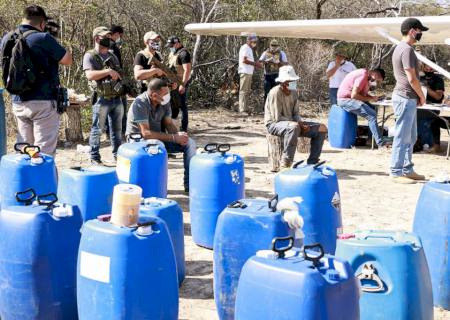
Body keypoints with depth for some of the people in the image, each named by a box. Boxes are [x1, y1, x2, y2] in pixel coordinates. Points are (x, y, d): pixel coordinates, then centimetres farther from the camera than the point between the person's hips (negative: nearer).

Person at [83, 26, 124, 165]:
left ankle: (118, 154, 23)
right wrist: (108, 71, -23)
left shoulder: (112, 56, 16)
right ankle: (95, 158, 7)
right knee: (97, 130, 0)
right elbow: (90, 75, -19)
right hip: (102, 100, -6)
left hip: (117, 99, 6)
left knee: (117, 129, 13)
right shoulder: (90, 56, -6)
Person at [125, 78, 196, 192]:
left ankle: (190, 185, -8)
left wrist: (178, 135, -17)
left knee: (189, 143, -8)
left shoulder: (164, 102, -5)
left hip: (158, 137, 7)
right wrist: (174, 138, -29)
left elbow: (169, 123, 6)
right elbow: (146, 133, -30)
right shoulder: (140, 103, -26)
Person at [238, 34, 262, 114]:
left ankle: (246, 108, 17)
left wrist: (256, 63, 8)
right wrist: (255, 63, -15)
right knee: (243, 91, -9)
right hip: (245, 72, -10)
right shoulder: (245, 48, -10)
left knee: (247, 91, 12)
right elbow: (244, 60, -19)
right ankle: (242, 110, -9)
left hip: (249, 72, 10)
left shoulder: (249, 48, 21)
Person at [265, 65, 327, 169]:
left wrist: (301, 123, -10)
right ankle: (285, 165, -37)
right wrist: (298, 124, -21)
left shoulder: (294, 93, 8)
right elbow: (277, 117, -20)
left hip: (291, 122, 8)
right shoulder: (275, 92, -17)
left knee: (322, 129, -2)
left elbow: (295, 113, 13)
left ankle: (312, 163, 2)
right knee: (293, 127, -43)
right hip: (274, 124, -8)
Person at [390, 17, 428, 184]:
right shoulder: (407, 49, -15)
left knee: (411, 137, 15)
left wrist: (418, 96, 14)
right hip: (406, 99, -10)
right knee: (402, 137, -5)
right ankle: (396, 172, -1)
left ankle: (407, 170, 22)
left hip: (408, 98, 10)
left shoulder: (400, 48, 17)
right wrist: (422, 95, -4)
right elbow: (412, 78, -19)